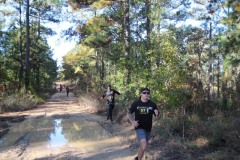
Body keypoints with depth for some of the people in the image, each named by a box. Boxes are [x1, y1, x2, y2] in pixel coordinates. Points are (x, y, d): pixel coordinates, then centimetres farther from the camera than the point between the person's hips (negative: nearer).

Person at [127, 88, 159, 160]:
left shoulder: (152, 104, -5)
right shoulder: (136, 103, -10)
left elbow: (157, 116, 4)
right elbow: (129, 112, 3)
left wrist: (157, 114, -20)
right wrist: (132, 122, -10)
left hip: (148, 128, 4)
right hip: (139, 127, -4)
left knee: (143, 146, 21)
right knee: (144, 146, -21)